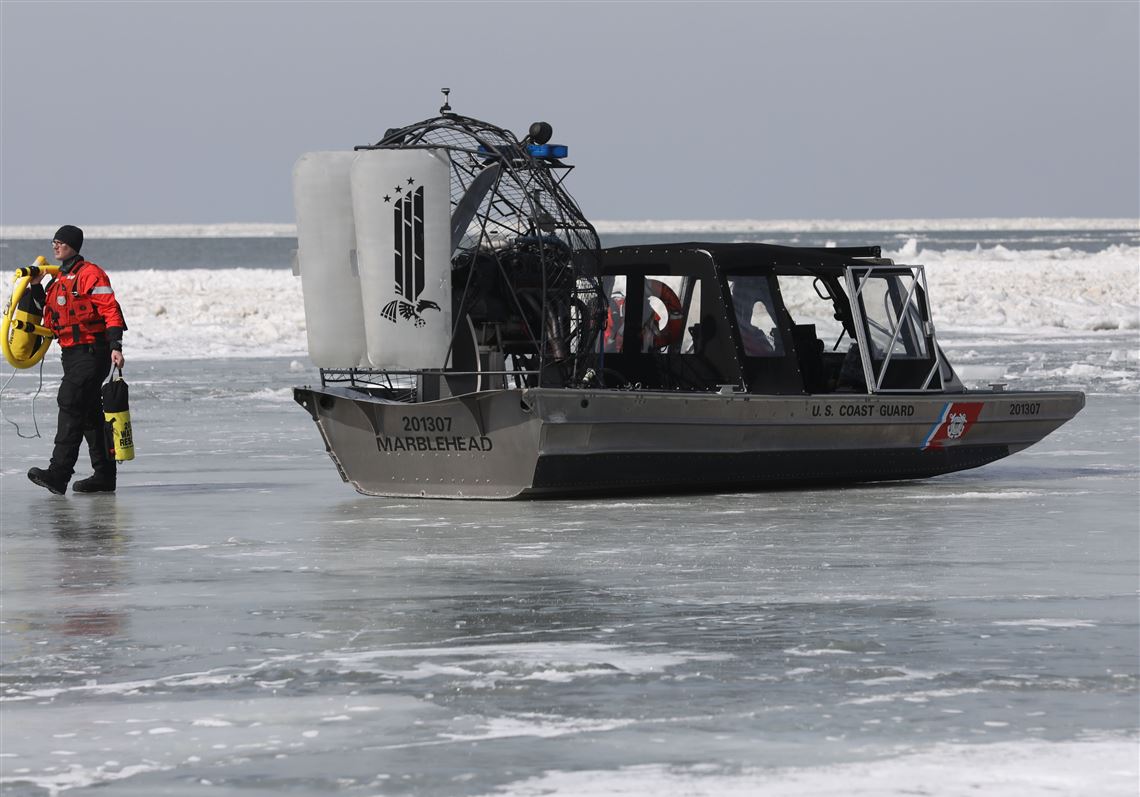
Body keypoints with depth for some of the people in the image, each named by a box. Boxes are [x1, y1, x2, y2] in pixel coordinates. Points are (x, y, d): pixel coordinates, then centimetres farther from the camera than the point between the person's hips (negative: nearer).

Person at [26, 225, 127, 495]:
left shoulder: (90, 274, -9)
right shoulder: (59, 279, 19)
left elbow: (110, 310, -16)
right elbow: (48, 316, 24)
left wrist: (115, 346, -24)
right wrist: (36, 287, 14)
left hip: (92, 352, -10)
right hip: (71, 354, 10)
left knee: (71, 404, -18)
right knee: (90, 413, 11)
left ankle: (59, 473, -24)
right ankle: (104, 475, 16)